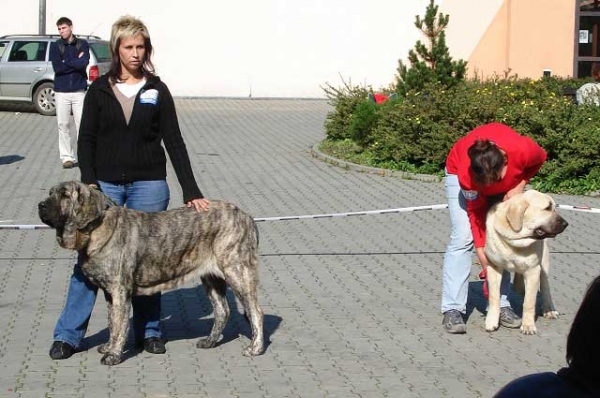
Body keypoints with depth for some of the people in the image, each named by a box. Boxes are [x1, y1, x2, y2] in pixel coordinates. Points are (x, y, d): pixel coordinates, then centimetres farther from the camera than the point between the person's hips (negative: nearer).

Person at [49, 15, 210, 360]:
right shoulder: (100, 89, 3)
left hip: (148, 184, 0)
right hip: (106, 183, 0)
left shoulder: (157, 91, 3)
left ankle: (149, 331, 18)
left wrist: (192, 191, -5)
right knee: (89, 257, -3)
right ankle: (68, 335, 2)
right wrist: (89, 181, -12)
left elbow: (174, 142, 1)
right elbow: (86, 140, 3)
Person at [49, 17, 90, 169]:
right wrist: (76, 62, -7)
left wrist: (66, 62, -8)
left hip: (79, 90, -1)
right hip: (61, 91, 1)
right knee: (63, 125, 1)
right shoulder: (55, 46, 4)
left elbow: (84, 63, -12)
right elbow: (57, 67, -9)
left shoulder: (82, 44, 4)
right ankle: (66, 157, 7)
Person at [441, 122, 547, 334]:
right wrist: (482, 251, -21)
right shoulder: (465, 174, -41)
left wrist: (520, 184, -25)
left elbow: (540, 158, -13)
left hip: (511, 179, 3)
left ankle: (500, 305, -1)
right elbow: (475, 212, -24)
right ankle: (452, 310, -17)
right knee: (462, 237, -17)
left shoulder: (523, 150, -40)